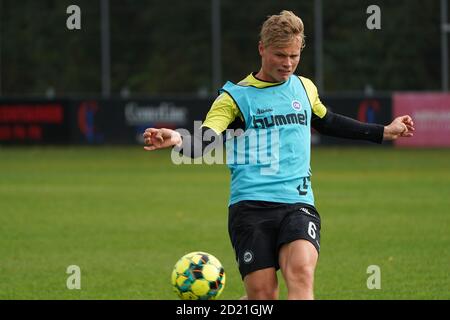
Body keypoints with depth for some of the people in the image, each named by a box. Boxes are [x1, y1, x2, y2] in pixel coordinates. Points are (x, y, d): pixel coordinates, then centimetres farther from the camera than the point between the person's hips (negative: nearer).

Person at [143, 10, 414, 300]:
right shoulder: (236, 97, 3)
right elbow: (203, 144, -10)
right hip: (251, 207, -3)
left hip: (299, 204, 3)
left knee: (301, 273, -25)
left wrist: (384, 132, 43)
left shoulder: (305, 88, 17)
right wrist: (177, 140, -33)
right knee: (262, 293, -13)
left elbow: (327, 122, 38)